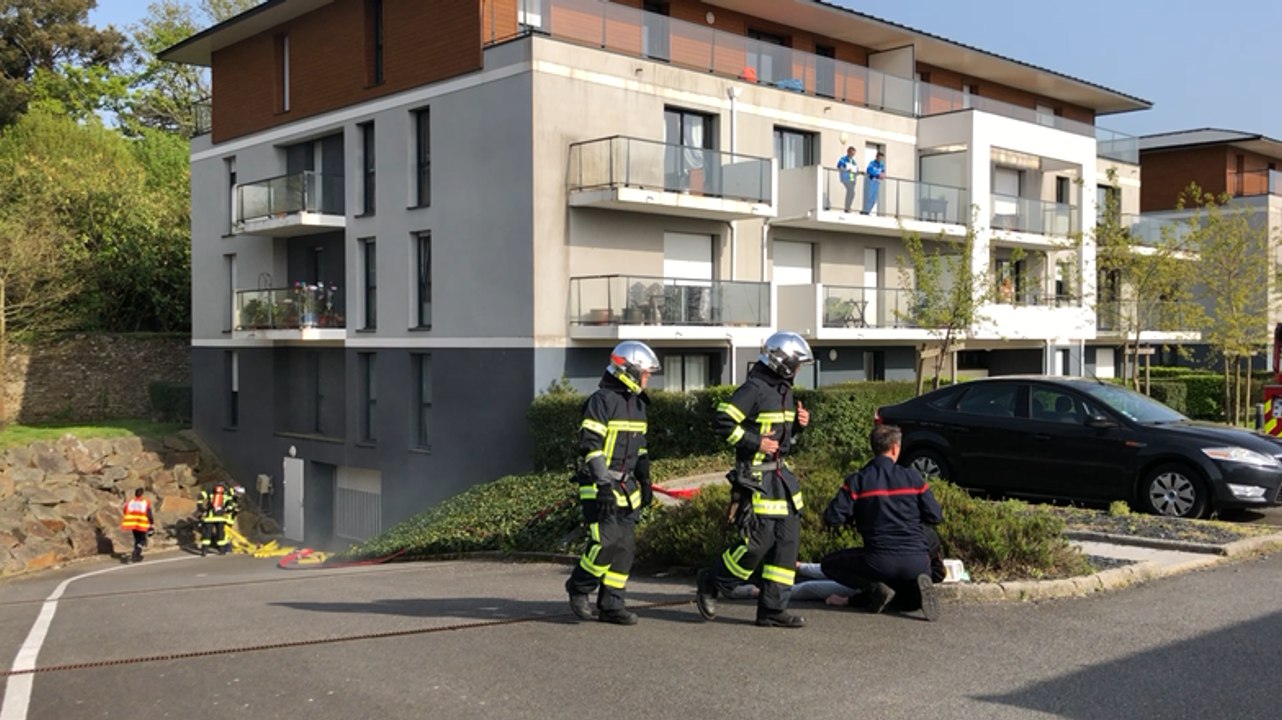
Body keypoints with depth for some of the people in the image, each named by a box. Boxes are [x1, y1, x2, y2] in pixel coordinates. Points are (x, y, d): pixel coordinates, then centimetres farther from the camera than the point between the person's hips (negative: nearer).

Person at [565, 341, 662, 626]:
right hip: (599, 487, -8)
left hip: (626, 487, 9)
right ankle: (578, 588, 6)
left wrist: (645, 480, 20)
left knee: (626, 545, 5)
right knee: (607, 541, -16)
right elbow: (590, 444, -18)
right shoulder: (602, 401, -12)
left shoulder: (637, 403, 15)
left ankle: (611, 604, 12)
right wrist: (604, 484, -23)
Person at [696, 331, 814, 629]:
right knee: (760, 540, -10)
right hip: (755, 476, -9)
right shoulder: (755, 388, -14)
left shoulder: (783, 390, 16)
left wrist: (798, 424, 7)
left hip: (780, 474, 10)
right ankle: (711, 583, 12)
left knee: (787, 538, 5)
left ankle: (773, 609, 11)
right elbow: (723, 422, -20)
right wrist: (756, 442, -20)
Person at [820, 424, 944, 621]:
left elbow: (831, 518, -5)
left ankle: (875, 589, -2)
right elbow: (935, 517, 4)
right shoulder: (912, 477, 2)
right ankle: (915, 588, 0)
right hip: (917, 563, 2)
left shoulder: (857, 481, -2)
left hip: (880, 561, -2)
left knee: (829, 565, 20)